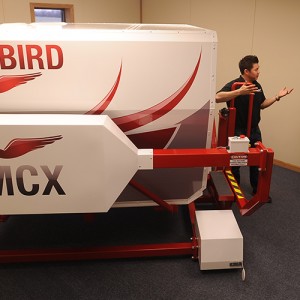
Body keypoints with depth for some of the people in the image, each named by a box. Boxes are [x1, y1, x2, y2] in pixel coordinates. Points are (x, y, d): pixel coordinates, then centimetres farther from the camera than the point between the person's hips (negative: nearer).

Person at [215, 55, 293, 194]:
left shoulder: (257, 85, 6)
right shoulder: (234, 85, -18)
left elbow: (262, 104, 17)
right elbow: (218, 97, -35)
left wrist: (277, 97, 5)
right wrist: (239, 92, -43)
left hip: (254, 129, 7)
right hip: (237, 130, -7)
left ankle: (257, 190, 34)